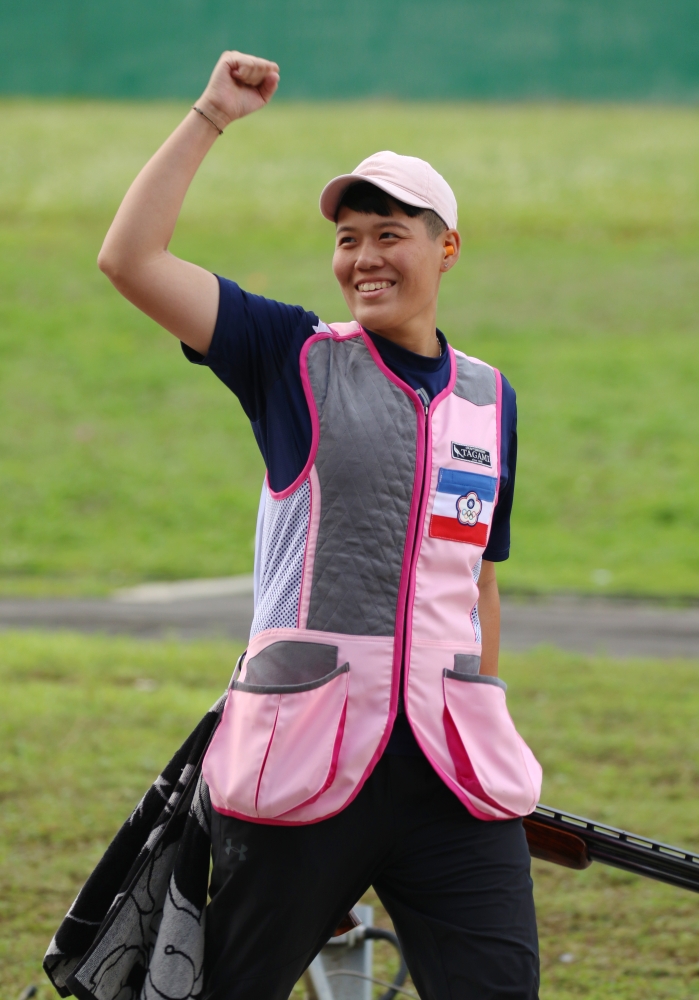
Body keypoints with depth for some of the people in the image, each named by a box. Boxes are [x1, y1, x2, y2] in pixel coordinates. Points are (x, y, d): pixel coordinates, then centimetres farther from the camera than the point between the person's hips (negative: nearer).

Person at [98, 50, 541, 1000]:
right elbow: (129, 257, -7)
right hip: (304, 761, -3)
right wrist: (212, 116, -7)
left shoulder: (490, 397, 14)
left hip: (452, 770, 3)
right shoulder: (296, 360, 3)